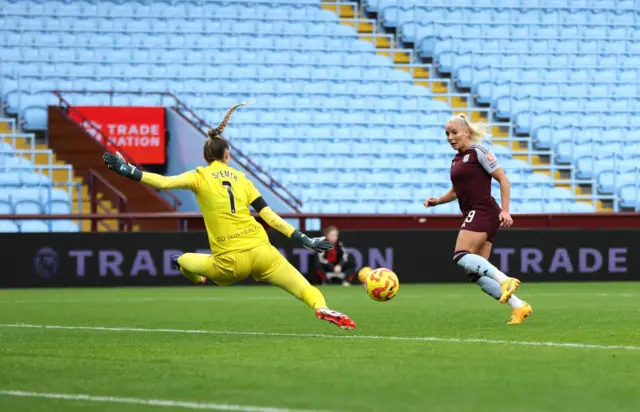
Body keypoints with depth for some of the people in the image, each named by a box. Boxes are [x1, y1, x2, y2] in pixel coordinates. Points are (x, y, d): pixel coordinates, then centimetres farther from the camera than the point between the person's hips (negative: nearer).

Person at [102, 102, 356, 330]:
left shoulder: (200, 177, 5)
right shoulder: (241, 178, 14)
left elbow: (163, 182, -11)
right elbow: (270, 217, 9)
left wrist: (127, 171, -6)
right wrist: (304, 239, 13)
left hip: (231, 264, -1)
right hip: (261, 252, 1)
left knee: (183, 261, 27)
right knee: (305, 288, -4)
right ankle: (322, 308, -33)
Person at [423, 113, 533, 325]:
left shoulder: (478, 152, -5)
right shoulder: (456, 160, 19)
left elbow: (503, 179, -8)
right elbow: (456, 191, 32)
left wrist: (505, 211, -16)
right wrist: (437, 201, 14)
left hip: (483, 211, -9)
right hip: (473, 215, 9)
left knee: (461, 256, -25)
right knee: (475, 273, 0)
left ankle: (505, 281, -29)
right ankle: (518, 307, 0)